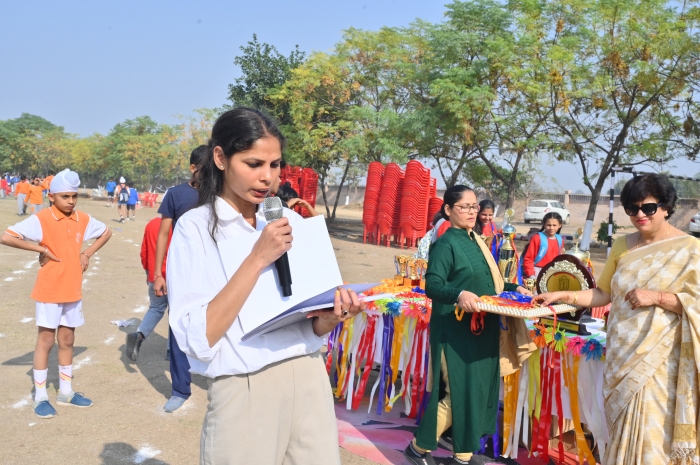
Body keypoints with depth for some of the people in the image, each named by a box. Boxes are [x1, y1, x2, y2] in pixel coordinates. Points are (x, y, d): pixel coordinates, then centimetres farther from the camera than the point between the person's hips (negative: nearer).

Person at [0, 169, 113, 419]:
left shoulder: (83, 219, 1)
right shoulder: (41, 219, -14)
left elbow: (106, 232, 19)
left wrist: (88, 252, 5)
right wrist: (41, 249, -20)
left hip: (73, 290, 5)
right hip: (49, 291, -5)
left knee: (67, 340, 13)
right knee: (46, 340, 2)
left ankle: (65, 392, 25)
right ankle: (40, 397, 12)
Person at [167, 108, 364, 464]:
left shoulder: (292, 222, 6)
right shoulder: (196, 227, -7)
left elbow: (310, 325, 9)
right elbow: (196, 339, -18)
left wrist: (330, 318, -13)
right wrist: (257, 259, -22)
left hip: (310, 382, 4)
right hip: (245, 393, -4)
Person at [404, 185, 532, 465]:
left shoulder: (476, 241, 12)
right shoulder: (445, 243, -12)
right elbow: (432, 286, -24)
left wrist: (514, 289, 11)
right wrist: (459, 294, -40)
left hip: (482, 329, 8)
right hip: (456, 331, -8)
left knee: (478, 392, 11)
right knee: (458, 394, -5)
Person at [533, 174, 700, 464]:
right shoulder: (622, 246, 8)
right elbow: (604, 293, 11)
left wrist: (656, 297, -20)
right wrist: (563, 295, 1)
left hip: (658, 358, -4)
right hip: (621, 355, 5)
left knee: (650, 431, -1)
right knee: (623, 427, 13)